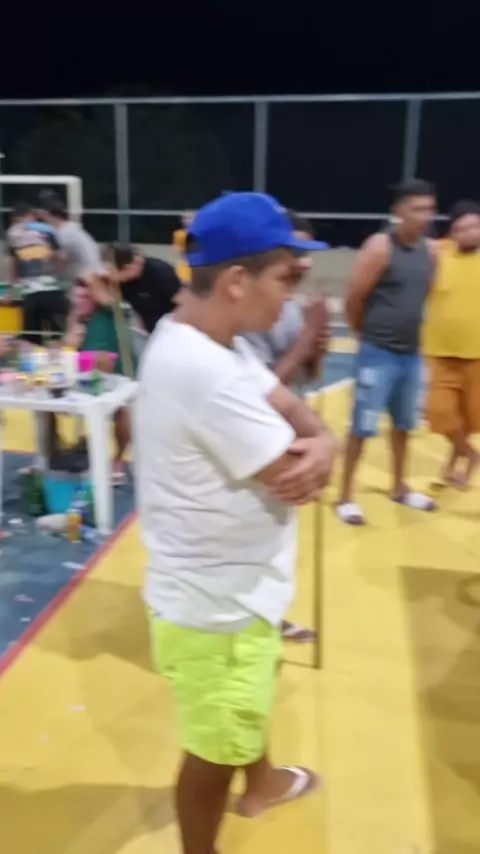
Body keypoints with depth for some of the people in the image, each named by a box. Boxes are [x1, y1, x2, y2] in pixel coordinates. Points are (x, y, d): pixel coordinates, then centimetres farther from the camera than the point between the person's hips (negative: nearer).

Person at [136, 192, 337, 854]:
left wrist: (320, 441, -18)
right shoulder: (206, 371, -33)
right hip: (215, 603, -10)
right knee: (215, 749, 15)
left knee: (251, 698, 35)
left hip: (236, 584, 11)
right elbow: (295, 479, -27)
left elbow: (287, 406, 4)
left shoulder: (211, 341, 0)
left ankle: (262, 781, 62)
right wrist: (312, 449, -5)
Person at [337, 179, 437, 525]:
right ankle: (347, 496, 11)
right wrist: (369, 332, 4)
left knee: (404, 423, 17)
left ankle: (400, 487, 34)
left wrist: (410, 331, 15)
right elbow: (354, 300, -10)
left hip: (412, 353, 7)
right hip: (378, 353, -6)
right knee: (363, 426, -1)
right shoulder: (380, 247, -14)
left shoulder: (430, 250, 5)